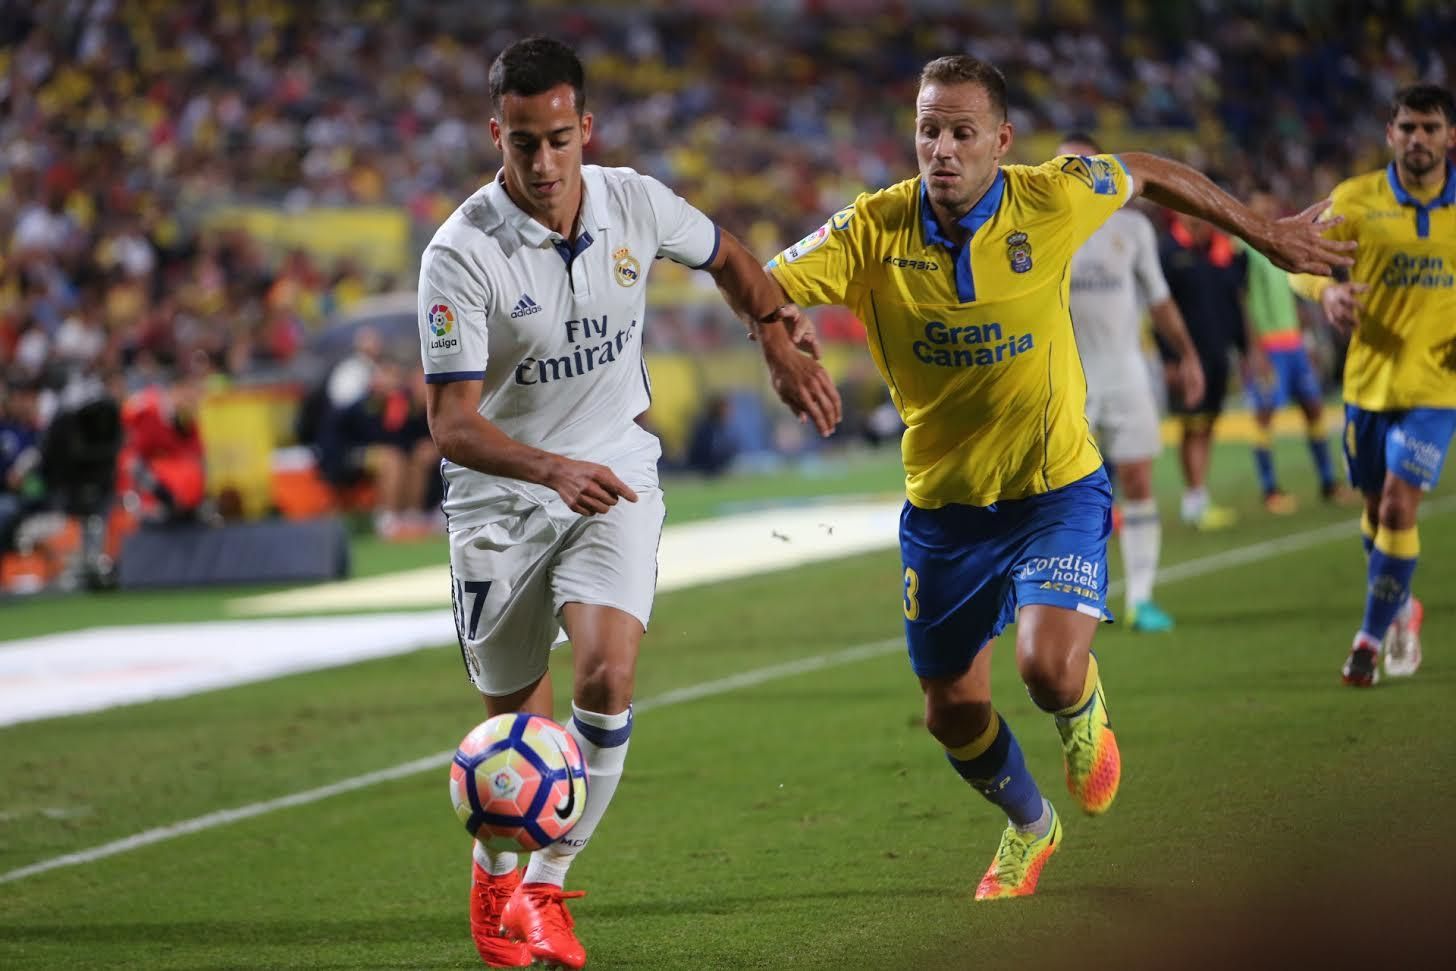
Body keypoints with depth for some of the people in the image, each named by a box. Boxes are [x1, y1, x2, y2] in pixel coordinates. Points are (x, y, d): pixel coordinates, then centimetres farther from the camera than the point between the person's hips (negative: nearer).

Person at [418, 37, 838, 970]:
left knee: (606, 681, -20)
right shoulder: (462, 254, -21)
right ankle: (496, 871, 39)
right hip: (500, 498, -2)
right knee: (517, 721, 8)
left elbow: (726, 256, 16)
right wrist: (552, 468, -39)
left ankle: (545, 889, -4)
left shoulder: (635, 204, -9)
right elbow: (452, 425, -24)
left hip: (615, 476, 2)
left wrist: (785, 343, 16)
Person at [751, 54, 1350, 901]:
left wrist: (1267, 235, 16)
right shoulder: (874, 231, -14)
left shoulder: (1053, 201, -14)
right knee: (953, 713, 8)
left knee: (1052, 669, -23)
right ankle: (1031, 828, 41)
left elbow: (1148, 173, 6)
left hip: (1057, 488, -2)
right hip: (943, 504, 2)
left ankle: (1086, 714, 17)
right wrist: (784, 355, -43)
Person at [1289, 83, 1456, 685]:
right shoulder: (1357, 200, -4)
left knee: (1398, 506, -14)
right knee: (1376, 508, 14)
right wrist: (1325, 291, -26)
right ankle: (1401, 606, 42)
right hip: (1369, 377, 2)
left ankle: (1372, 637, -1)